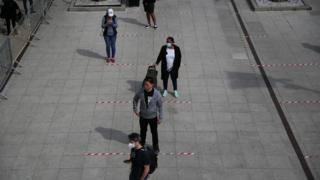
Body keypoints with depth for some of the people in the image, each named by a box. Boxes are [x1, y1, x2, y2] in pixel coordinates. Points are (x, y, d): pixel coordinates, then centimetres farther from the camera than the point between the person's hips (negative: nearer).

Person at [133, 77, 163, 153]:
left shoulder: (157, 94, -24)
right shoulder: (141, 92, -20)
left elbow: (160, 106, -10)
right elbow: (135, 99, 2)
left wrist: (160, 118, -6)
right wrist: (135, 110, 3)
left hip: (153, 117, -1)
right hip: (143, 116, 1)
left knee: (154, 132, 17)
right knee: (143, 131, 22)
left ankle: (155, 146, 40)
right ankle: (142, 145, 46)